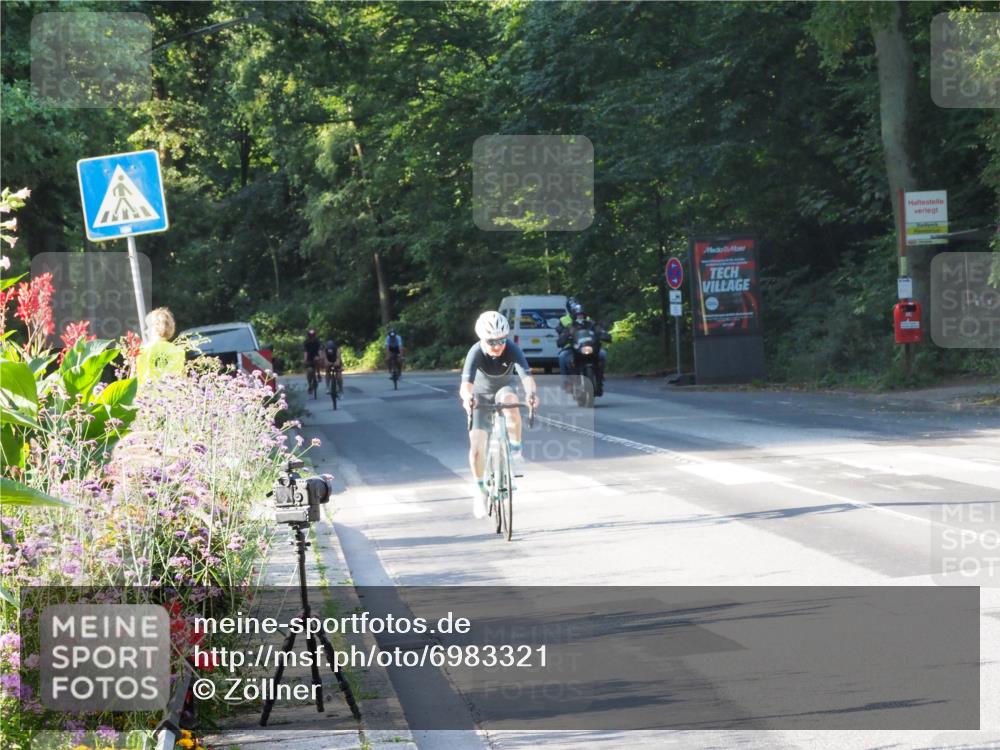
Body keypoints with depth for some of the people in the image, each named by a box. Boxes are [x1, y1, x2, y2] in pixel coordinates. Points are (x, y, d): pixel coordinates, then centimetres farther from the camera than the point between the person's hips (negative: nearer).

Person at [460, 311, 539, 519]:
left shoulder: (512, 349, -30)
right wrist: (467, 397, -67)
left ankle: (516, 448, -18)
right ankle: (480, 489, 14)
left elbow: (526, 375, -42)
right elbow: (466, 383, -44)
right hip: (481, 396, 0)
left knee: (510, 399, -37)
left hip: (503, 390, 0)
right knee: (476, 446, -10)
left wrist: (532, 393, -64)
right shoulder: (476, 353, -31)